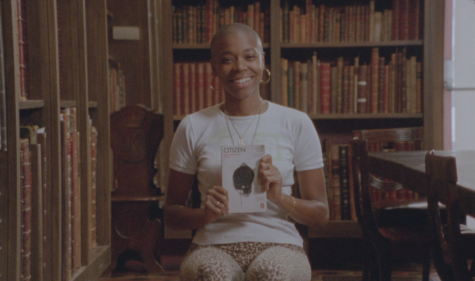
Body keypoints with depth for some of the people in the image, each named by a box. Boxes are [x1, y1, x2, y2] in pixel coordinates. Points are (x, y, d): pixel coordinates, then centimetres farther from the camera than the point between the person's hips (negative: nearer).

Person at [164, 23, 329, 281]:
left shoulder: (296, 124, 8)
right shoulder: (193, 128, 9)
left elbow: (321, 214, 10)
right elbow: (171, 214, 13)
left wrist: (280, 197, -11)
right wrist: (205, 215, -10)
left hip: (278, 244, 0)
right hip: (213, 246, 0)